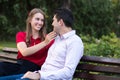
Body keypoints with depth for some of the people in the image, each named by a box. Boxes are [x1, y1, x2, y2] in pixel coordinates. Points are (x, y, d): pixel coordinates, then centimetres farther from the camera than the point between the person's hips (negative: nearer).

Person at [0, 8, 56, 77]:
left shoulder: (47, 38, 6)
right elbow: (24, 52, -11)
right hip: (20, 65, 3)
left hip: (35, 68, -2)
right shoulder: (21, 35, 10)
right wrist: (45, 43, -18)